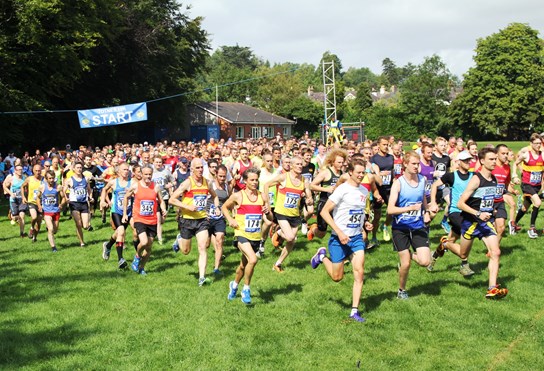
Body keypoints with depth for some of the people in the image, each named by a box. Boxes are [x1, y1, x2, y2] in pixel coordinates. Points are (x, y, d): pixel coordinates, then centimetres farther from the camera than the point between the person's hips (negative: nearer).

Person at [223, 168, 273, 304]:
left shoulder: (262, 197, 4)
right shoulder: (238, 196, -6)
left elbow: (271, 219, 9)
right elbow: (224, 207, 10)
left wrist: (267, 212, -14)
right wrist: (230, 219, -6)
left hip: (256, 237, 4)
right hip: (242, 234, -4)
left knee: (244, 265, 18)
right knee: (253, 259, -26)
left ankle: (234, 285, 46)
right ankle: (246, 289, -5)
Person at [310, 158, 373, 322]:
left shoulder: (364, 191, 7)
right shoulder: (342, 189, -14)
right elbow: (324, 212, -16)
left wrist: (365, 223, 3)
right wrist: (339, 232, -21)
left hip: (357, 237, 5)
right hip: (339, 239, -5)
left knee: (359, 273, -8)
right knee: (337, 277, 5)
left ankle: (355, 311, 0)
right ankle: (322, 256, 34)